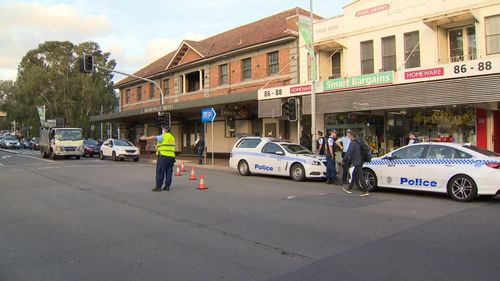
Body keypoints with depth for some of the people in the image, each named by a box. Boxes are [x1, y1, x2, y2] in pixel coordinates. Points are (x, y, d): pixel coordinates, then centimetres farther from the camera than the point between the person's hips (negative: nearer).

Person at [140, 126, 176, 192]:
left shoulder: (164, 136, -4)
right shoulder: (172, 137, 20)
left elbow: (154, 137, -17)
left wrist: (146, 138, -19)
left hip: (163, 156, -7)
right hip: (171, 156, 7)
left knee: (160, 172, -4)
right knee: (169, 172, 7)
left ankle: (158, 186, -5)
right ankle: (167, 186, 9)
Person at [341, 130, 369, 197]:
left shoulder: (352, 143, -17)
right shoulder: (358, 142, 12)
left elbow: (348, 153, -21)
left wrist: (343, 160, -7)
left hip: (357, 163, -10)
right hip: (359, 161, 10)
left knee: (360, 177, -7)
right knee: (354, 175, 17)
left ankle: (365, 191, -6)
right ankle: (349, 189, 27)